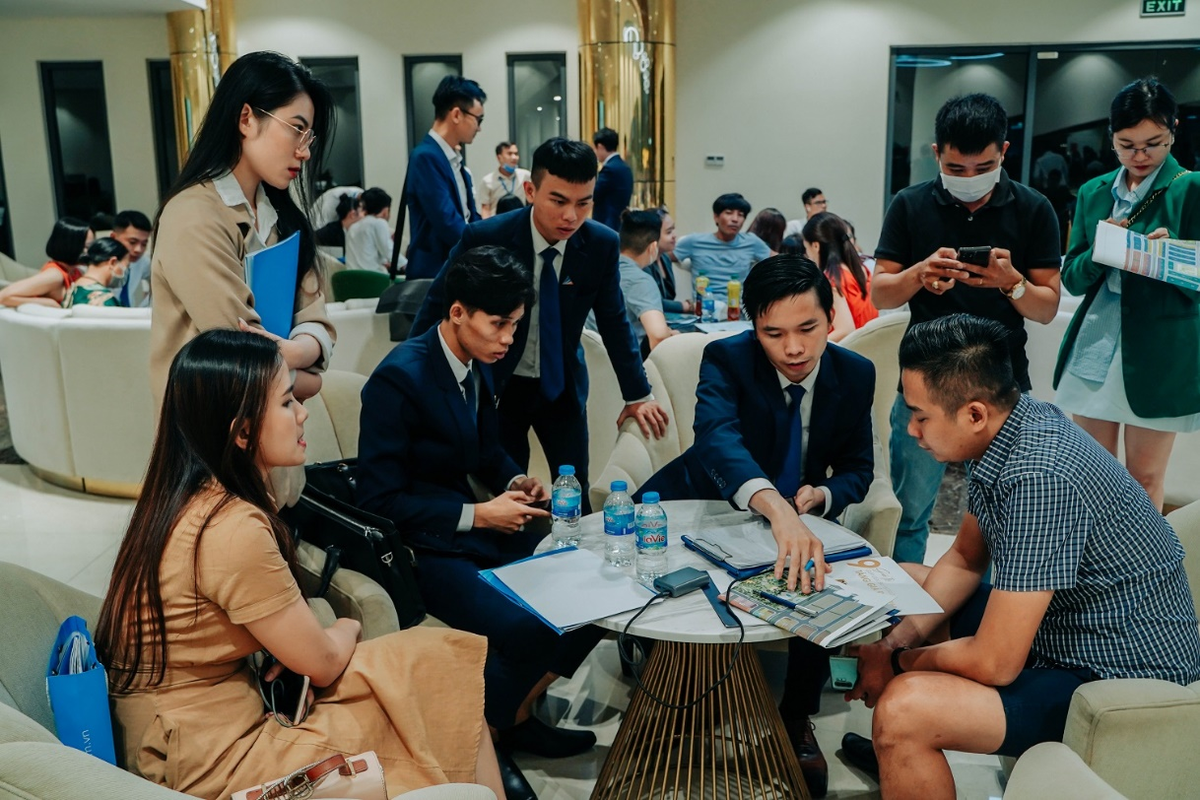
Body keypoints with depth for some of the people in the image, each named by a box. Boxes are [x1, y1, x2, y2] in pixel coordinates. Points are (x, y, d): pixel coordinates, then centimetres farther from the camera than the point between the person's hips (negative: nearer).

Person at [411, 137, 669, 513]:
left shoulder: (602, 244, -13)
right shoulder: (484, 238, -20)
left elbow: (613, 321, 2)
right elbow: (437, 307, -7)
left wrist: (638, 394, 6)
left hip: (563, 386, 3)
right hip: (497, 385, -2)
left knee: (575, 496, 3)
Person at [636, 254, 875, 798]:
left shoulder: (855, 374, -9)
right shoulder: (727, 359, -22)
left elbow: (858, 467, 3)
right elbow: (717, 438, -44)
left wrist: (822, 495, -22)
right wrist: (778, 509, -63)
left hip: (800, 517, 2)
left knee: (821, 584, -26)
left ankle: (797, 718, 0)